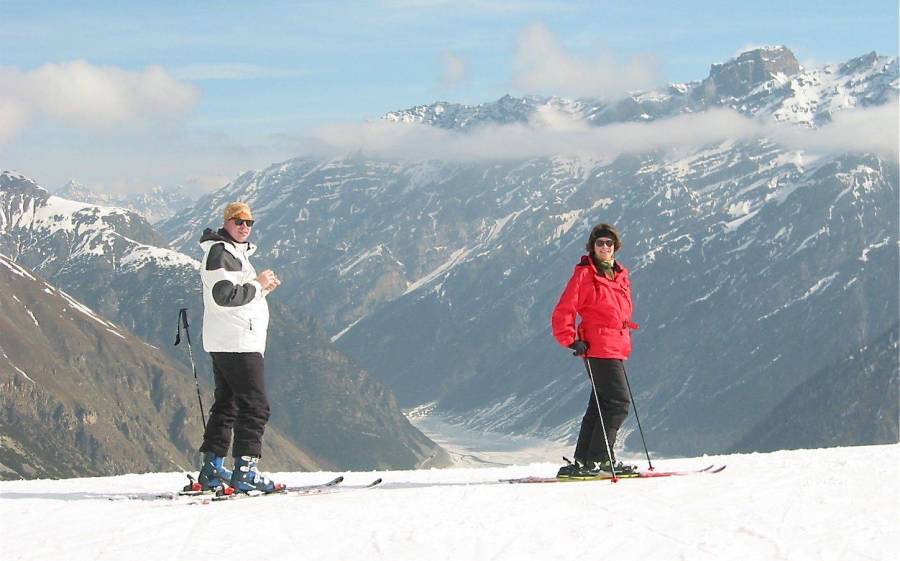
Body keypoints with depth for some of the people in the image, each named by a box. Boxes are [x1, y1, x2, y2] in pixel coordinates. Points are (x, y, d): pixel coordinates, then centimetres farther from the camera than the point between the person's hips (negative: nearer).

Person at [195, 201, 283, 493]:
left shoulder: (235, 252, 21)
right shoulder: (219, 252, -12)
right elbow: (225, 296, -23)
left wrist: (262, 287, 8)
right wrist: (258, 285, -13)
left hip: (225, 344, 11)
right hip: (238, 342, -11)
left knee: (227, 404, 13)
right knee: (254, 405, -11)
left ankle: (212, 469, 14)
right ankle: (245, 470, -14)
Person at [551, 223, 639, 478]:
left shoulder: (620, 276, 16)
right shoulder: (584, 275, -7)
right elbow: (563, 313, -9)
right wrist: (572, 341, -18)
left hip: (616, 349, 8)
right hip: (599, 349, -8)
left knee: (600, 406, 9)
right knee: (619, 402, -14)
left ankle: (582, 462, 13)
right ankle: (599, 459, -12)